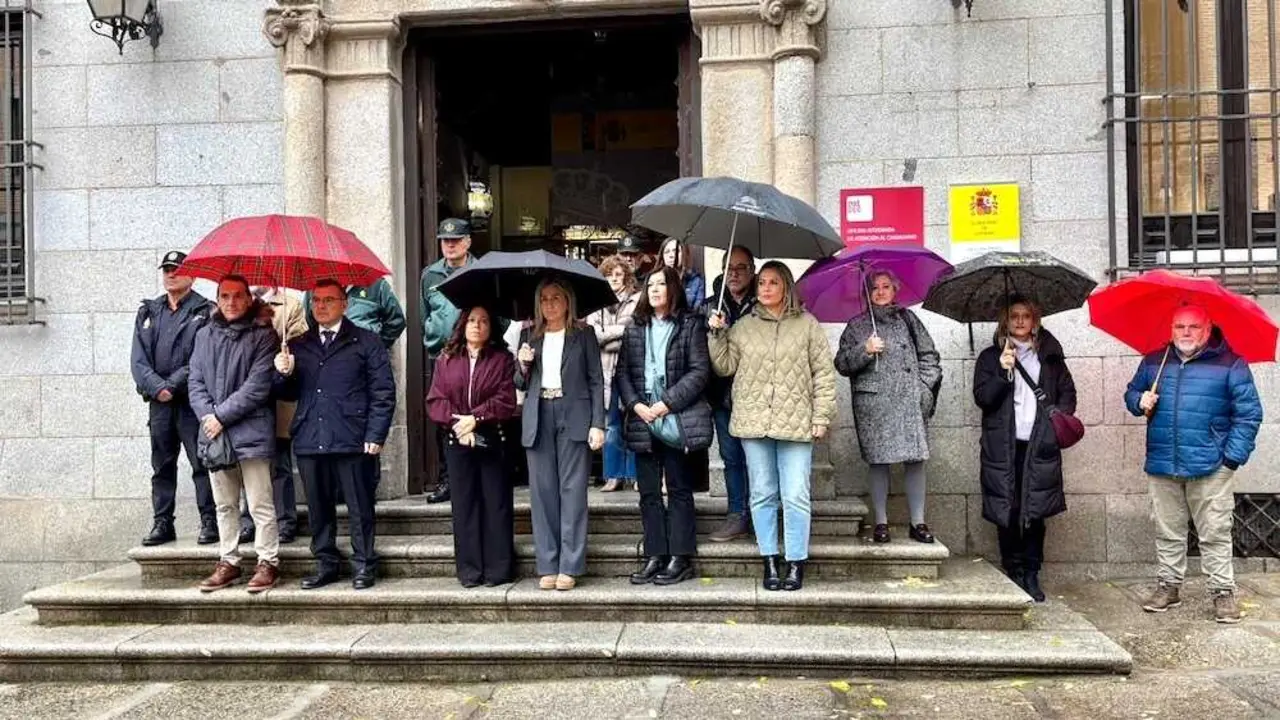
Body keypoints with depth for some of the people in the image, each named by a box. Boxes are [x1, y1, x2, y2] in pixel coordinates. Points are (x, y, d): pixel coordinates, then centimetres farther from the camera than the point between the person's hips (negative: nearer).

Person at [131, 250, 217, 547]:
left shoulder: (205, 312, -1)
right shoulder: (148, 312, 15)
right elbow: (138, 358, 7)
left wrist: (173, 384, -15)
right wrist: (157, 387, -9)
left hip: (192, 401, -5)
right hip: (159, 401, 5)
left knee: (202, 464, -3)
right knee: (162, 466, 11)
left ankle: (209, 522, 3)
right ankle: (162, 523, 19)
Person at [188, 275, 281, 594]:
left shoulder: (263, 335, -4)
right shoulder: (204, 335, 14)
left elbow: (258, 386, -11)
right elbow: (195, 381, 9)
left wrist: (222, 416, -12)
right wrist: (207, 415, -7)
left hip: (251, 431, -5)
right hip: (213, 432, 6)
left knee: (260, 505, -2)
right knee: (224, 505, 14)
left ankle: (268, 562, 7)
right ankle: (228, 562, 24)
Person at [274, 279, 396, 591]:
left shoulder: (367, 342, 3)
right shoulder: (299, 346, 17)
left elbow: (383, 392, -3)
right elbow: (290, 394, 17)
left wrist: (375, 435, -10)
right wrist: (284, 373, -5)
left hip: (352, 441, -4)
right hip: (309, 441, 5)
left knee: (360, 508, 2)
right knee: (318, 508, 11)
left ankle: (364, 565, 14)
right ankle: (326, 564, 23)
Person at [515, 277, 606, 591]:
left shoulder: (583, 334, 5)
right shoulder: (529, 336, 13)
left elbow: (596, 381, 1)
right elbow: (521, 384, 16)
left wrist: (597, 423, -8)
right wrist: (523, 366, -5)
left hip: (573, 417, -3)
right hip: (538, 419, 3)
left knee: (573, 490, -2)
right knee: (542, 491, 3)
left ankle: (570, 566, 4)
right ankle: (547, 566, 11)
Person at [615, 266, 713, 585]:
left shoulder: (690, 324, 0)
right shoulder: (635, 328, 12)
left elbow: (699, 371, -7)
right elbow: (623, 371, 8)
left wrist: (667, 403, -13)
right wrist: (636, 405, -7)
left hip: (677, 420, -4)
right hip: (643, 420, 4)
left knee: (679, 490, 3)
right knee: (649, 492, 8)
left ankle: (680, 557, 10)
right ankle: (655, 556, 15)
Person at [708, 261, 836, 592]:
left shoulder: (807, 324, 5)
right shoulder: (743, 327, 11)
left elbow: (823, 373, 4)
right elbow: (725, 367, 9)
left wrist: (821, 416, -2)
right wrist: (718, 335, -2)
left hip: (796, 423, -2)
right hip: (753, 422, 2)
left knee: (796, 496, -2)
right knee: (763, 495, 8)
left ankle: (796, 563, 10)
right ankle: (770, 561, 18)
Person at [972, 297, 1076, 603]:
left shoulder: (1049, 356, 13)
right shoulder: (990, 357, 7)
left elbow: (1067, 393, 17)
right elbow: (982, 398, -2)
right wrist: (1003, 373, -16)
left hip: (1040, 446, 1)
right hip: (1003, 448, -1)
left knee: (1036, 511, 0)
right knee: (1007, 512, 0)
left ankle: (1031, 575, 10)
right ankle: (1013, 573, 11)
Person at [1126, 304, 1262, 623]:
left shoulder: (1231, 365, -1)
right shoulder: (1153, 362, 10)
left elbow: (1249, 414, -3)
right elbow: (1131, 392, 21)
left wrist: (1233, 457, -9)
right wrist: (1140, 401, -4)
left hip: (1211, 468, -3)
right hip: (1162, 466, 4)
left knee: (1215, 534, 2)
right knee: (1167, 532, 12)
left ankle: (1223, 591, 13)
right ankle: (1168, 586, 23)